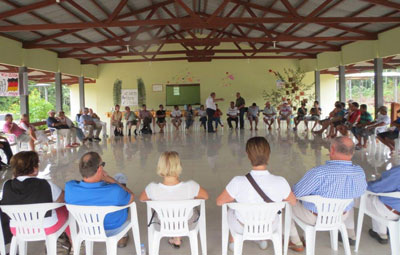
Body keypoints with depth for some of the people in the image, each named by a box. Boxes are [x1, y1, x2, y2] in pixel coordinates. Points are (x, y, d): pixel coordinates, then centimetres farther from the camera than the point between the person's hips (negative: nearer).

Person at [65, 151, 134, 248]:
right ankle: (122, 236, 43)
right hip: (113, 227, -3)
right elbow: (131, 197, -18)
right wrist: (109, 179, -20)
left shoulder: (69, 188, -33)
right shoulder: (115, 192, -42)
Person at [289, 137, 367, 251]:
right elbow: (360, 192, 2)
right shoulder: (360, 172, -19)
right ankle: (351, 235, 45)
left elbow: (296, 192, -24)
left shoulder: (319, 172, -37)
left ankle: (296, 243, 24)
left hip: (313, 218, -4)